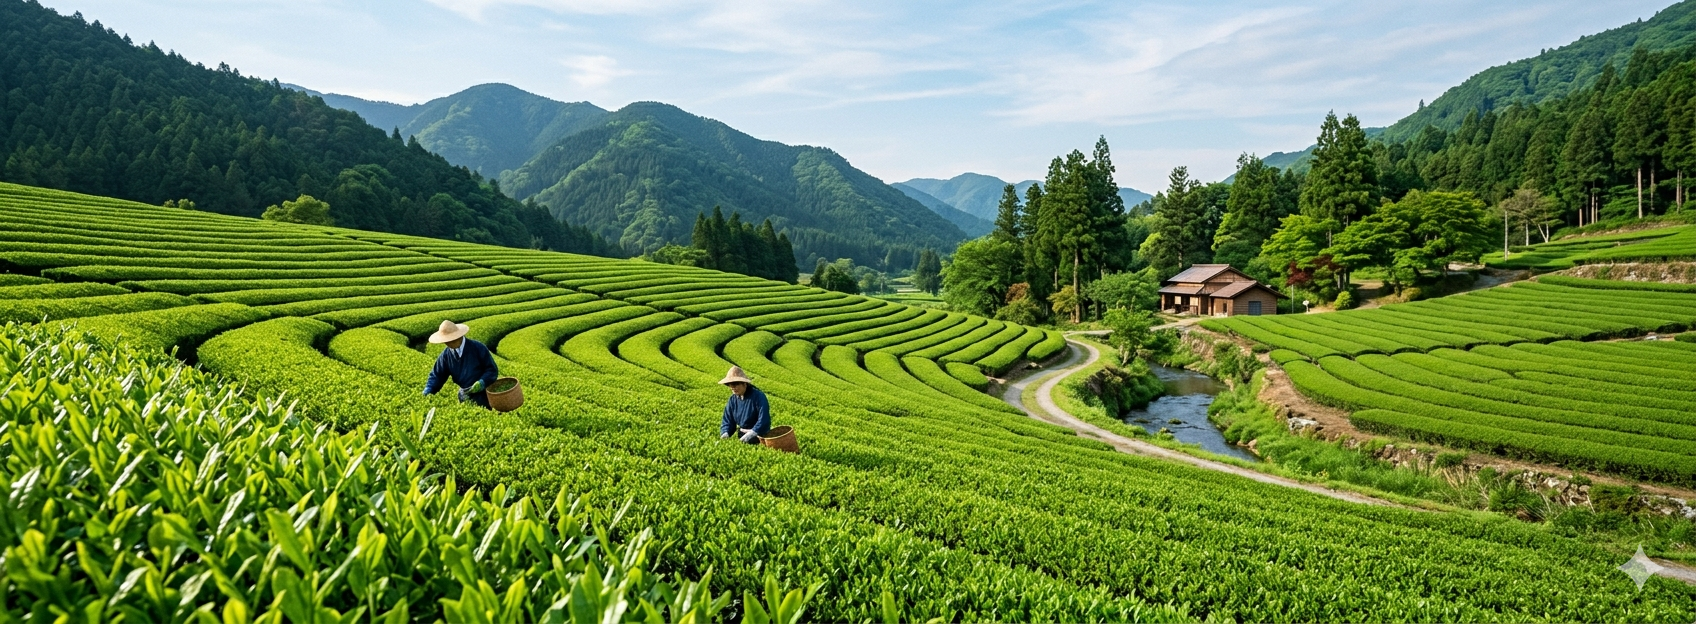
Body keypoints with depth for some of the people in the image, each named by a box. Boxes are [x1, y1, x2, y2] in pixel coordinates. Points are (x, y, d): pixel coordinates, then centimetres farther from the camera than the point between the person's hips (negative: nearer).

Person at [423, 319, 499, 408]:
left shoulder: (478, 348, -13)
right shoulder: (446, 355, 0)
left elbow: (492, 370, -10)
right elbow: (437, 375, 5)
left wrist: (482, 383, -26)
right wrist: (428, 391, -12)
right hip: (465, 397, 4)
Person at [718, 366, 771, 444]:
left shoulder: (758, 396, -13)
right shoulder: (732, 400, 6)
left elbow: (764, 420, -21)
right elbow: (728, 420, 8)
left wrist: (752, 433, -32)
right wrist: (725, 433, -12)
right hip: (741, 437, 6)